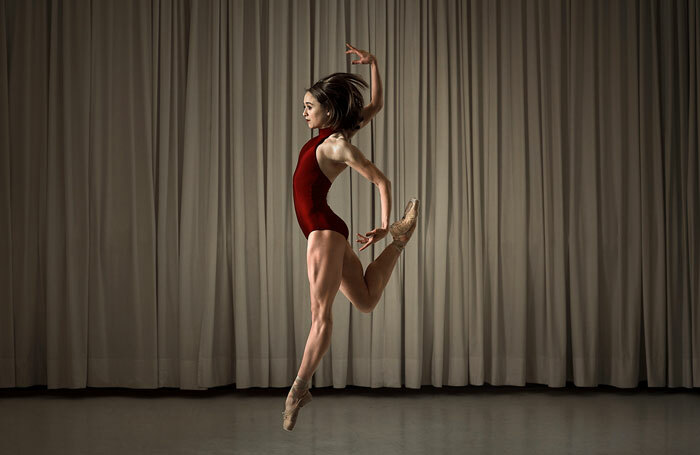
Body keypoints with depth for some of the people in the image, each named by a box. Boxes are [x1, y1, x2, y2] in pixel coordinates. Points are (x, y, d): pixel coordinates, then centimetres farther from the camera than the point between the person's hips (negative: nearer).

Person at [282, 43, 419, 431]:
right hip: (323, 230, 10)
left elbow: (381, 181, -15)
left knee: (320, 312, -11)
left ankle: (299, 388, -13)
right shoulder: (332, 134, 9)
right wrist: (373, 65, 11)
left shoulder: (339, 145, -15)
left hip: (324, 229, -10)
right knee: (365, 300, 14)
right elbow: (376, 105, 18)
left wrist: (383, 227, -14)